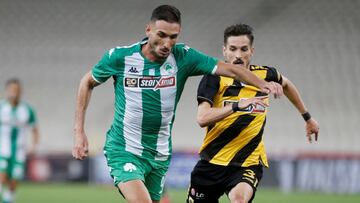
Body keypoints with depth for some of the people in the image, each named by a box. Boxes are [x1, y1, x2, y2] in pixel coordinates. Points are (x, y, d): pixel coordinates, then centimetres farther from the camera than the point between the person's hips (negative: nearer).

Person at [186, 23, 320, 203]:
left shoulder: (264, 75, -1)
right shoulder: (214, 78, -11)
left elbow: (286, 84, 24)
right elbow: (202, 119, -26)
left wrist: (307, 117, 31)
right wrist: (237, 106, -38)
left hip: (248, 164, 0)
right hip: (212, 163, 0)